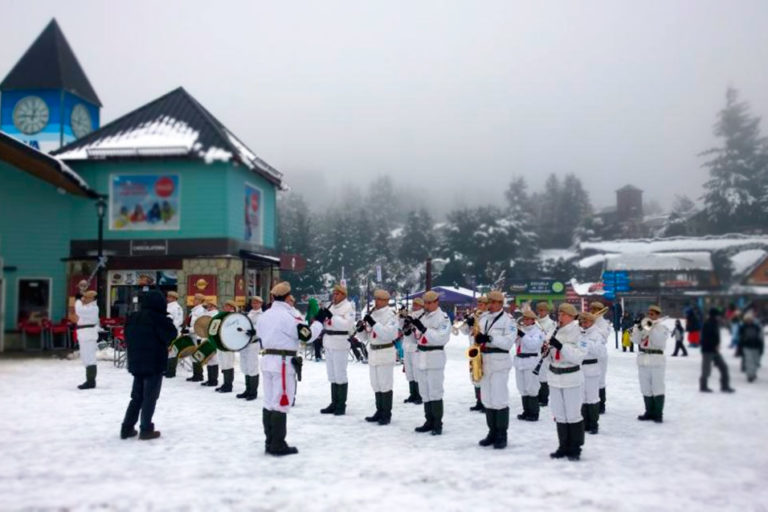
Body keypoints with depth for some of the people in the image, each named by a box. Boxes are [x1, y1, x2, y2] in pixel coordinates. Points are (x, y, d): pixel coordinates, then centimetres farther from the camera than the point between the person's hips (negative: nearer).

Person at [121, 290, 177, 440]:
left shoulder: (132, 318, 9)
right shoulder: (157, 317, -14)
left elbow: (128, 338, 17)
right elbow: (171, 335, -9)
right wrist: (168, 322, 3)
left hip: (136, 362, 7)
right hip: (154, 363, -7)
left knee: (137, 396, 16)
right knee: (150, 397, 0)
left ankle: (127, 428, 15)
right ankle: (146, 430, 2)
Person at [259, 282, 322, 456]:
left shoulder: (264, 316, 11)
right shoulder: (288, 316, -15)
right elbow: (306, 335, -14)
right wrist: (319, 321, -2)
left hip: (267, 360, 9)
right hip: (283, 363, -9)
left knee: (269, 402, 12)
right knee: (281, 403, -4)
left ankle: (270, 442, 19)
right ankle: (278, 446, -1)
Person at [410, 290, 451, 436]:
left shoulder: (443, 317, -8)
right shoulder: (424, 317, 16)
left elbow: (441, 337, -22)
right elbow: (418, 338, 19)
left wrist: (423, 329, -27)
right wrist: (413, 327, -1)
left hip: (435, 358, -8)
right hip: (422, 358, 8)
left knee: (435, 392, -6)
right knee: (425, 392, 13)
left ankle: (437, 424, 1)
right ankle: (429, 421, 21)